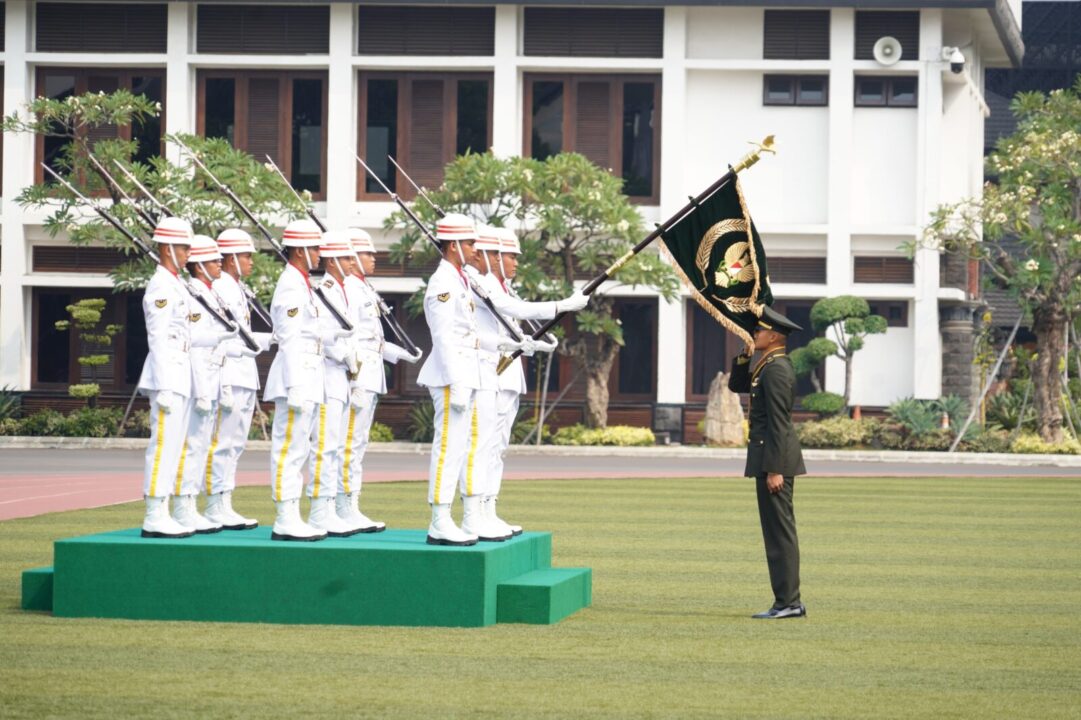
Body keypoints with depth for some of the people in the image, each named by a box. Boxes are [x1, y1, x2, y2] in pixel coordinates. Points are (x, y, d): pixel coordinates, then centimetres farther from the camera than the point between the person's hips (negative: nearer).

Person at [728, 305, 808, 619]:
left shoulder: (776, 369, -17)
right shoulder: (767, 365, 15)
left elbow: (779, 423, -21)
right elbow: (736, 385, 23)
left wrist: (774, 469, -22)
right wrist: (745, 354, 9)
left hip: (774, 456, -10)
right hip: (775, 459, 10)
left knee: (779, 531, -8)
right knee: (779, 531, 12)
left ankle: (787, 602, -6)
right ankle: (789, 601, 15)